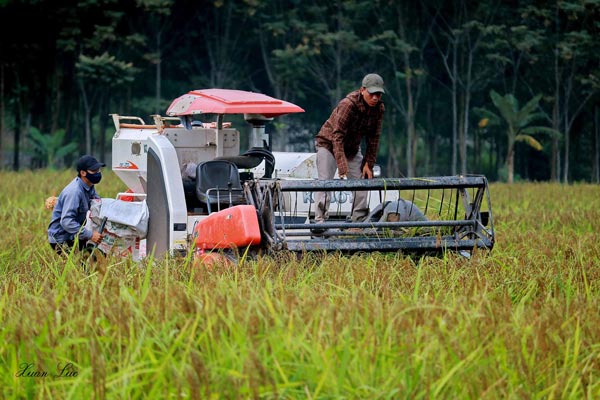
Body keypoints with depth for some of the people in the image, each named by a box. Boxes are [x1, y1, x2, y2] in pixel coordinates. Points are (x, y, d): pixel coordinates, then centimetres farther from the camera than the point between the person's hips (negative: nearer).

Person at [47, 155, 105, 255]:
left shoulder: (89, 187, 4)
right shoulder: (74, 192, -24)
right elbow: (66, 221, -31)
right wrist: (90, 235, -33)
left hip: (74, 236, 9)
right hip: (62, 240, -9)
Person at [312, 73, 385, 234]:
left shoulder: (379, 108, -12)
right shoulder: (348, 104, -32)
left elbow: (373, 137, -2)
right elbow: (337, 136, -33)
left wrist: (369, 163, -6)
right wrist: (342, 165, -40)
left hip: (352, 148, 6)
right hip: (329, 143, -6)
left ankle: (360, 222, 5)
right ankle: (319, 222, -17)